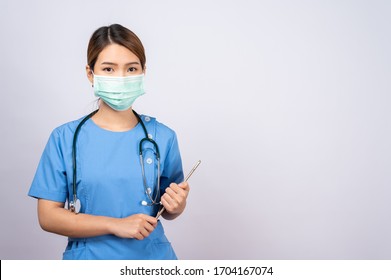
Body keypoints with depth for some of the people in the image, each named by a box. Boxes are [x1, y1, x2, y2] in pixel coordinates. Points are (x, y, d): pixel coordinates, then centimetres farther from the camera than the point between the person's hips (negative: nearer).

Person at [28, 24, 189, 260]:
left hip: (152, 257, 1)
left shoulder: (162, 137, -5)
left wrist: (176, 206, -17)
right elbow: (48, 216, -10)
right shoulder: (65, 138, -9)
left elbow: (167, 212, 5)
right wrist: (116, 225, -19)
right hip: (89, 256, -1)